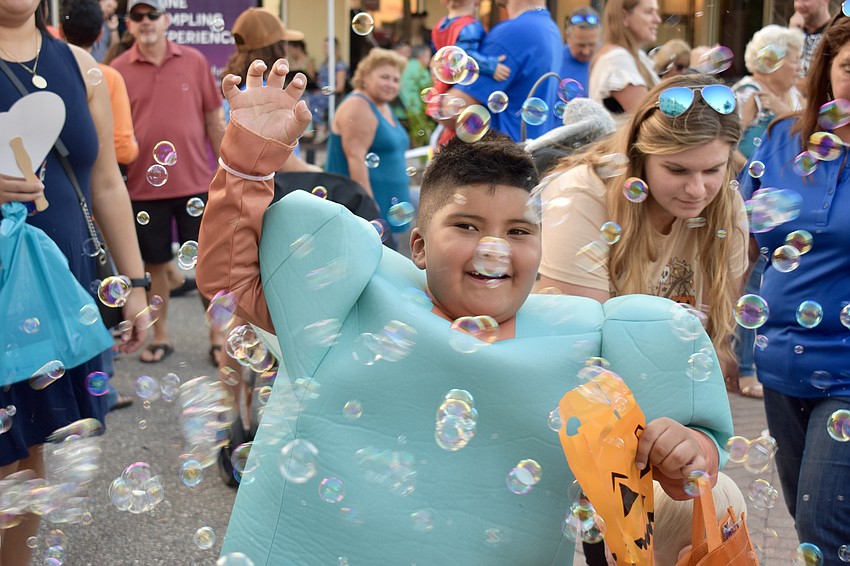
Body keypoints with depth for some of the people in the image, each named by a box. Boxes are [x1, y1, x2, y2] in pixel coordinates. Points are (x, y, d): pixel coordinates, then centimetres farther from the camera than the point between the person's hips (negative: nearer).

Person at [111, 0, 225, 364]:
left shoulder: (194, 61, 2)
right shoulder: (119, 70, 1)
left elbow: (214, 121, 5)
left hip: (196, 182, 0)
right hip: (144, 185, 0)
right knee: (155, 264, 10)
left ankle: (217, 337, 17)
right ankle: (160, 336, 24)